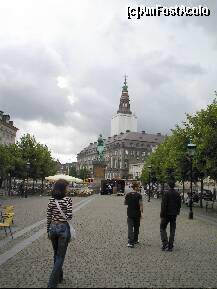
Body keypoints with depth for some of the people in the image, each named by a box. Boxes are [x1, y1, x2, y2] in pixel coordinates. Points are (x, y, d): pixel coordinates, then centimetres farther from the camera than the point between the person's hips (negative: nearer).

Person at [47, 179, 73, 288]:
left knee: (56, 254, 21)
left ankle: (59, 277, 36)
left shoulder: (51, 200, 0)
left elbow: (48, 217, 3)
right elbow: (69, 216, -17)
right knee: (60, 256, 6)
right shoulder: (68, 200, -14)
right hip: (63, 228, -5)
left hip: (53, 228, 5)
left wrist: (48, 231, 13)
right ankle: (52, 283, 4)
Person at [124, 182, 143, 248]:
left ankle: (130, 242, -11)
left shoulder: (128, 195, -1)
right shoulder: (139, 195, -11)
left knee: (130, 228, 0)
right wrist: (141, 212, -8)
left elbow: (125, 203, 9)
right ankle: (135, 240, 31)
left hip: (130, 214, 2)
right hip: (137, 214, -1)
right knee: (136, 227, 18)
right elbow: (140, 204, -16)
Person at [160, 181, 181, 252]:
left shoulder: (166, 194, -12)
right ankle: (170, 247, 12)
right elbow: (179, 205, 9)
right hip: (174, 214, 5)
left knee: (162, 228, 9)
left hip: (167, 214, -4)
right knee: (172, 230, 9)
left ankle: (165, 243, -5)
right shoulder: (178, 194, 4)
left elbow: (163, 205, -15)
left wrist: (162, 215, -10)